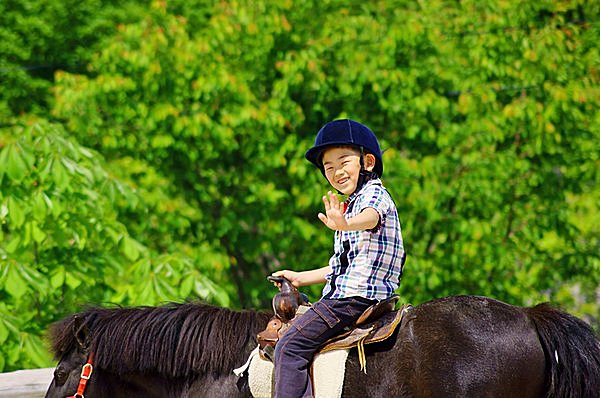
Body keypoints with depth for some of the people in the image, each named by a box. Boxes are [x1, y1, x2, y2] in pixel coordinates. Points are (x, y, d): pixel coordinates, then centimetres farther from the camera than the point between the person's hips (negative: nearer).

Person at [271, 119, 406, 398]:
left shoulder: (373, 193, -7)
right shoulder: (352, 204, 26)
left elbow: (371, 217, -35)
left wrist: (346, 225, -57)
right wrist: (300, 278, 34)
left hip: (356, 295, -11)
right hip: (347, 293, 11)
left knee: (290, 346, -18)